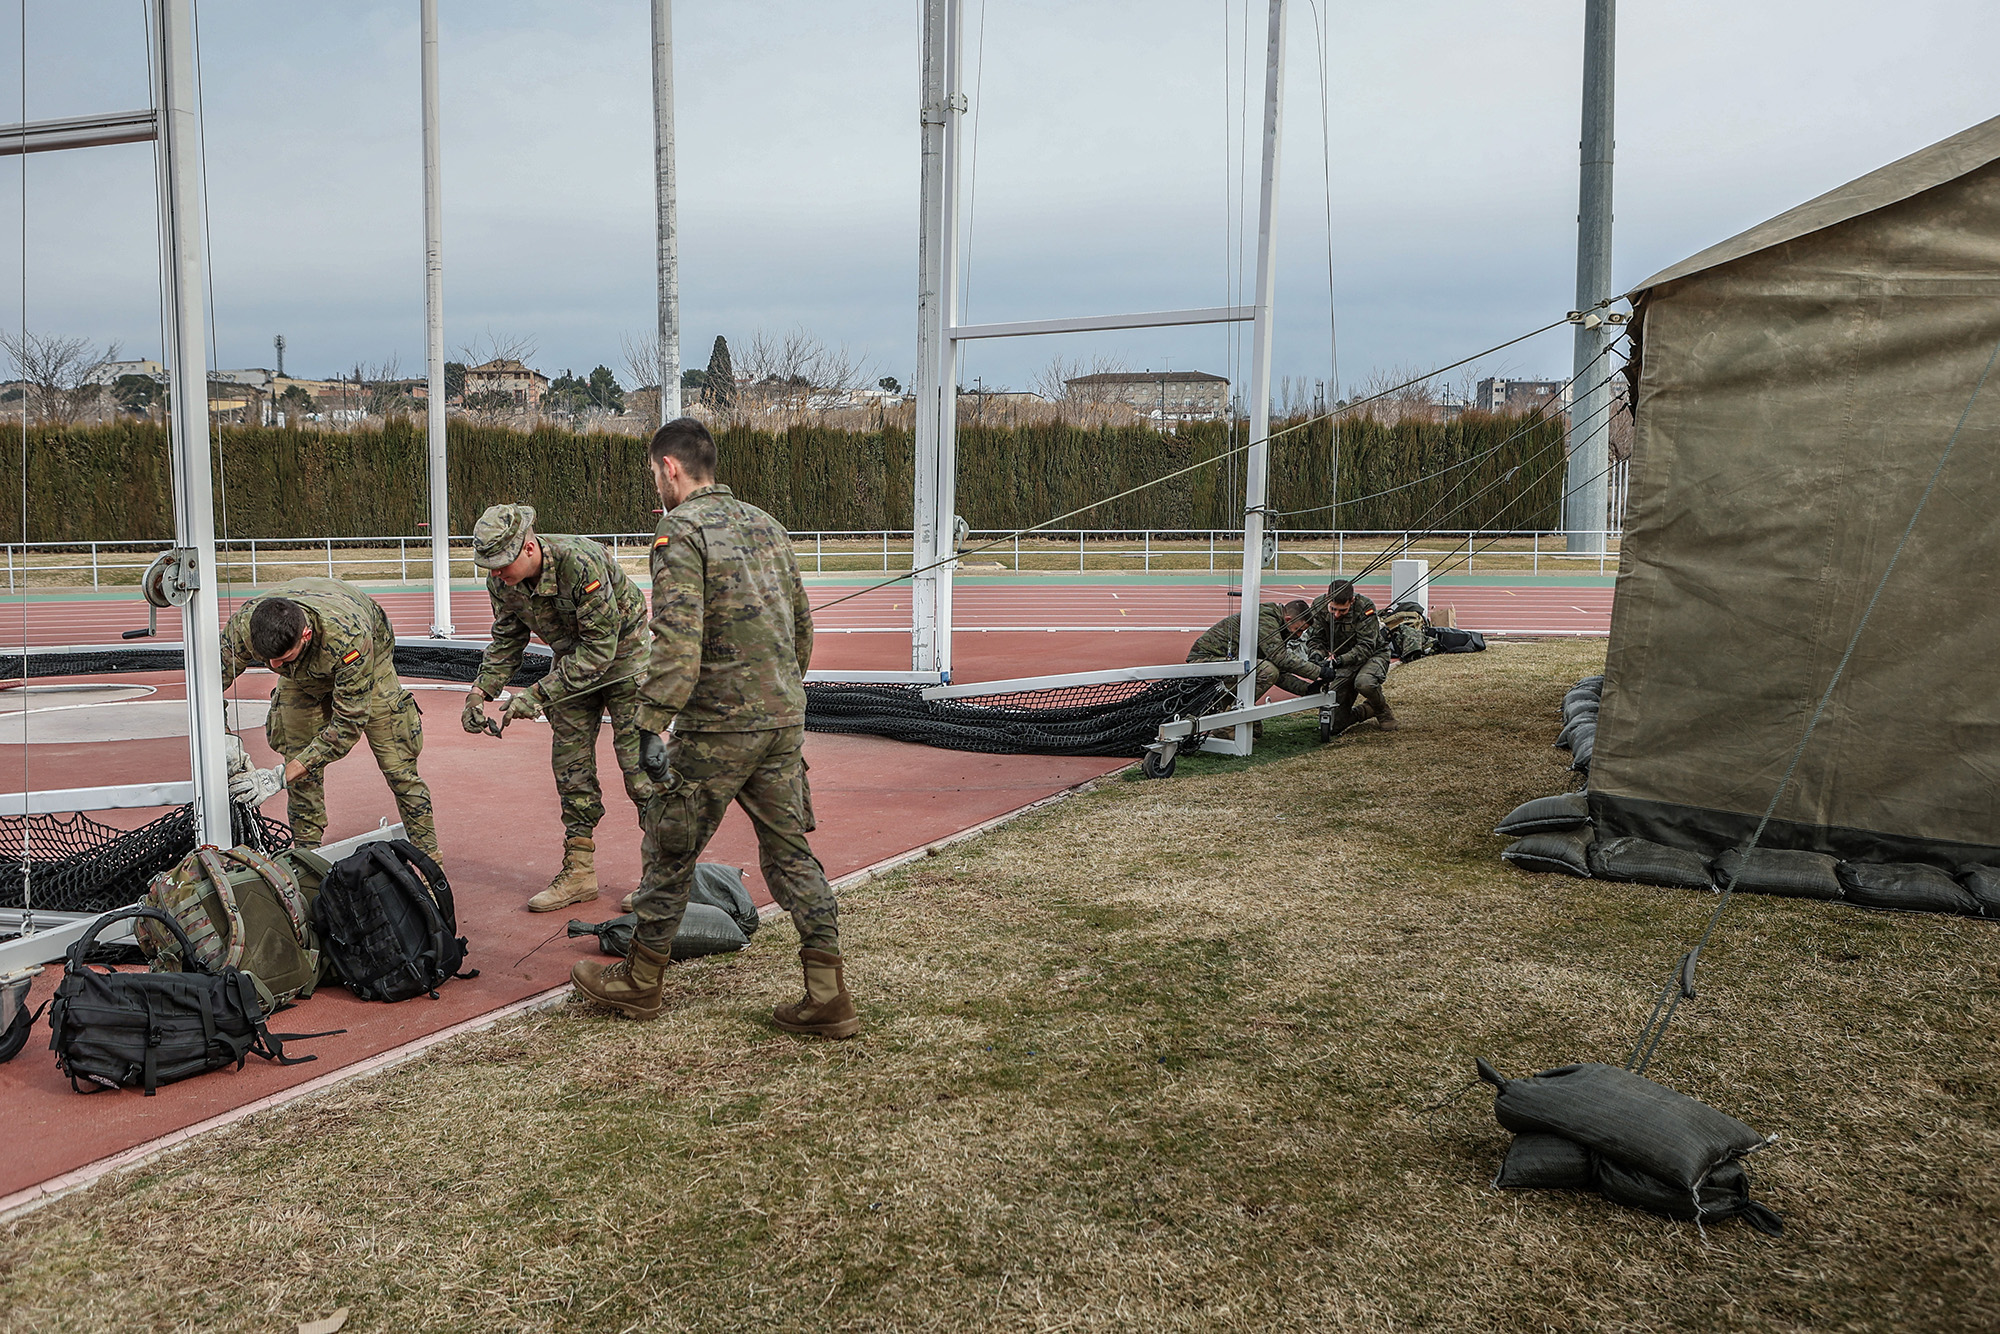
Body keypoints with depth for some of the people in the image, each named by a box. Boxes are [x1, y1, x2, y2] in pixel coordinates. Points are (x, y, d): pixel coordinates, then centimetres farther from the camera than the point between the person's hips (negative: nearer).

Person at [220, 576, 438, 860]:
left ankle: (429, 860, 6)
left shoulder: (349, 637, -47)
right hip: (301, 672, 3)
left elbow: (348, 724, -41)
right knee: (302, 773, -6)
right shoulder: (244, 624, -37)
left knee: (398, 766, -6)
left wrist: (280, 776, -44)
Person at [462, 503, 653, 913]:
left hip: (622, 653, -6)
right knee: (571, 764, 4)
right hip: (574, 659, 7)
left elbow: (601, 646, -32)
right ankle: (579, 872, 12)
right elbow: (507, 641, 4)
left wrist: (538, 694, -32)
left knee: (638, 761, -7)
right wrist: (480, 690, -11)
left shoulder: (580, 562, -35)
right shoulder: (501, 580, -13)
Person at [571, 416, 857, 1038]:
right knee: (789, 851, 11)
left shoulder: (681, 529, -10)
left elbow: (677, 642, -21)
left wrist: (652, 728, -19)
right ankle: (828, 998, 9)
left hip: (718, 726, -7)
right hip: (785, 719, 7)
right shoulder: (765, 524, 14)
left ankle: (639, 981, 26)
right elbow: (802, 626, 18)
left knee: (670, 852, 10)